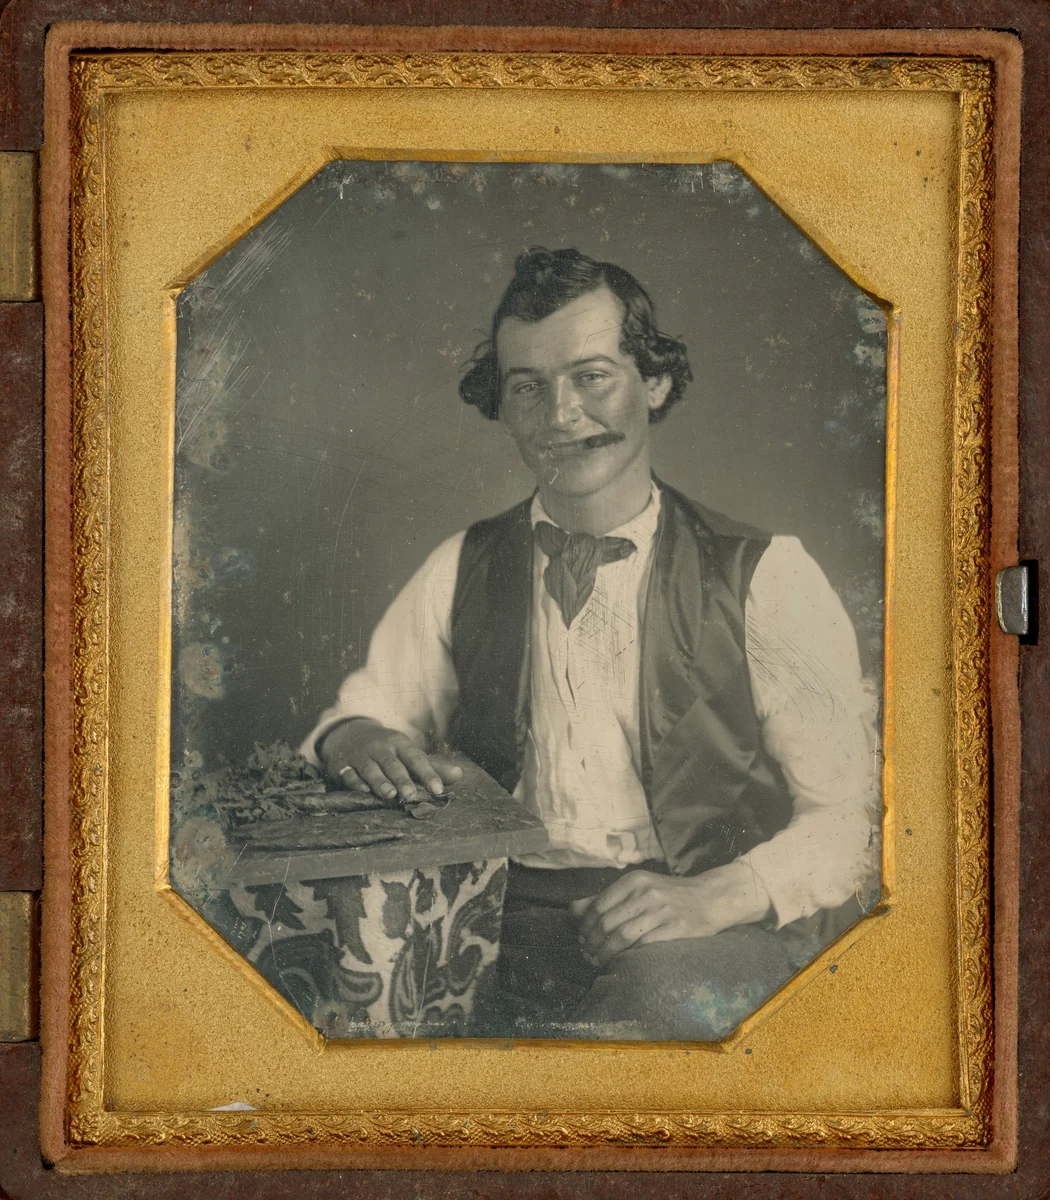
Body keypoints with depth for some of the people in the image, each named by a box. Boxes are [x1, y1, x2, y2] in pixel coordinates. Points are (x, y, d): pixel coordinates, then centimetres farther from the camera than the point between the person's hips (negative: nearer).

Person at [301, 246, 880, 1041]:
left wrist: (713, 895, -20)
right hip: (505, 933, 2)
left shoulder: (764, 577, 5)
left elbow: (850, 818, 0)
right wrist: (359, 739, -6)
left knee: (672, 994, -38)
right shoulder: (461, 575, 17)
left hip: (706, 945, -1)